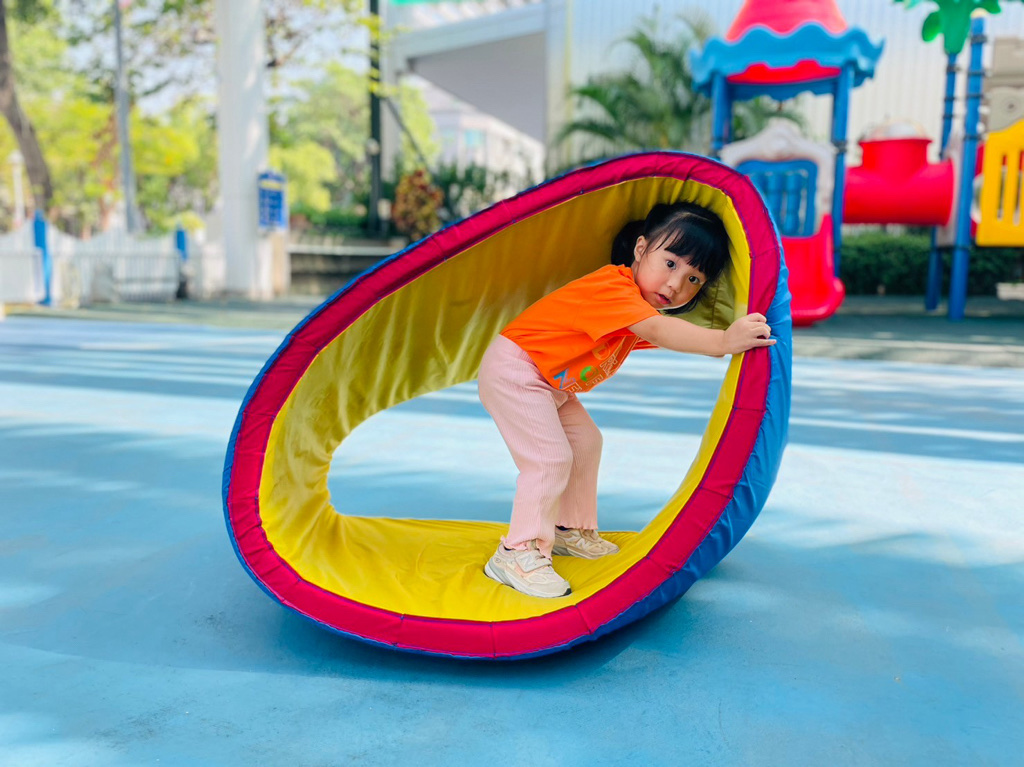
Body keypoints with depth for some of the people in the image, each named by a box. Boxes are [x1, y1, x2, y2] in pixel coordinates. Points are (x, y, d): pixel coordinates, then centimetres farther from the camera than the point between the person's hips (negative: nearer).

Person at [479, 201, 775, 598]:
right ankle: (518, 553, -8)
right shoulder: (614, 289, -29)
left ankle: (570, 529, 27)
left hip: (548, 383, 10)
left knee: (585, 441, 14)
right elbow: (659, 332, -43)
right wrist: (723, 341, -54)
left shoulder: (641, 304, 4)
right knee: (549, 457, -16)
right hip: (513, 371, -10)